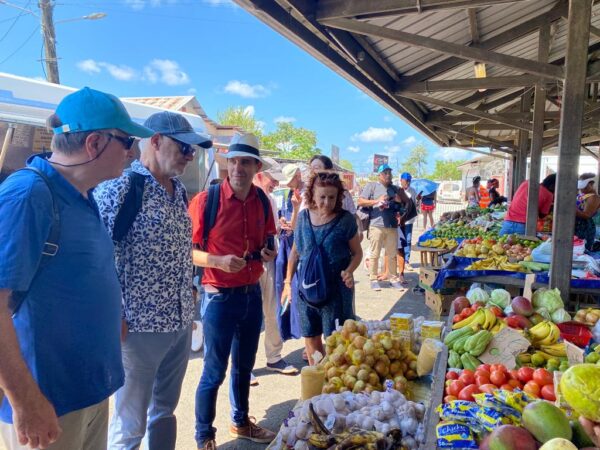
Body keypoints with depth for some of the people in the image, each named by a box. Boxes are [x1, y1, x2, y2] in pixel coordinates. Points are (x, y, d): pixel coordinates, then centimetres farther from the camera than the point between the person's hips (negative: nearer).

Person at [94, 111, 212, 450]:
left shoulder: (179, 190, 9)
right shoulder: (118, 188, -15)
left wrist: (190, 292, 12)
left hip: (182, 323, 7)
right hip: (140, 325, -7)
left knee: (165, 410, 22)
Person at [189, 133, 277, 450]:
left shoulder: (262, 201, 4)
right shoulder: (205, 200, -14)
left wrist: (267, 253, -3)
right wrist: (218, 261, -26)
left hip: (252, 294, 6)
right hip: (219, 296, -6)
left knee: (244, 366, 20)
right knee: (214, 371, 5)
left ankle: (241, 423, 40)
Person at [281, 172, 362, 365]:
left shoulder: (345, 219, -9)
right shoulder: (303, 217, 0)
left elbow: (357, 252, -1)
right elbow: (295, 252, 10)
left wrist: (349, 271, -20)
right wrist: (288, 282, 10)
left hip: (336, 289, -3)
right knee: (310, 339, 14)